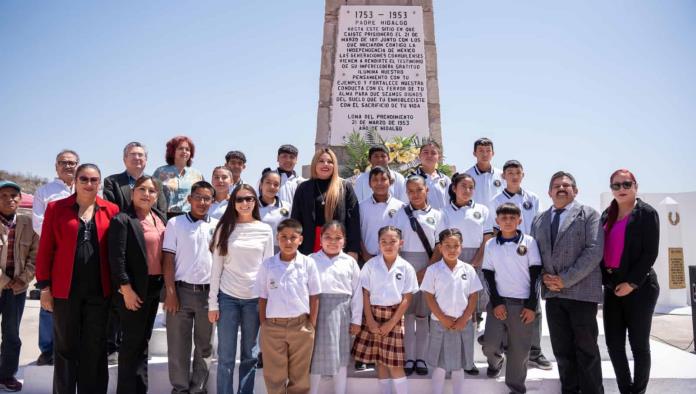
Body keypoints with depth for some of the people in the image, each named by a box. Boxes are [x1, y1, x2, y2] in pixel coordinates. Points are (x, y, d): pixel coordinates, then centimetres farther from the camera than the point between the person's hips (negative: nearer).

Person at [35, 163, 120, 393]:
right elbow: (45, 249, 1)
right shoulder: (56, 208, 2)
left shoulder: (111, 210, 4)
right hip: (65, 290, -1)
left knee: (95, 349, 9)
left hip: (99, 290, 1)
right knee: (65, 347, 10)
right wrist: (44, 287, -2)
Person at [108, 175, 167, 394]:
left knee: (143, 341, 17)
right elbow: (117, 257, -16)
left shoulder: (160, 217, 10)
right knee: (132, 342, 1)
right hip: (134, 288, -7)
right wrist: (126, 289, -19)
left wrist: (165, 283, 10)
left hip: (155, 286, 7)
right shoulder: (122, 219, -11)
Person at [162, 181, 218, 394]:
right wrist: (170, 292, -8)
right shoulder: (175, 223, 1)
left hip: (209, 292, 2)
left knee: (205, 345, 10)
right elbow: (168, 260, -1)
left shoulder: (218, 226, 6)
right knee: (178, 345, 5)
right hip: (182, 290, -2)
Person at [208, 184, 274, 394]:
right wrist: (212, 302, -2)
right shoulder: (224, 228, 2)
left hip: (254, 298, 1)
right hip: (227, 297, 0)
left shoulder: (265, 230, 3)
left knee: (250, 355, 10)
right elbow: (216, 267, 2)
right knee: (226, 356, 4)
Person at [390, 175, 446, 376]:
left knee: (423, 314, 5)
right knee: (407, 312, 2)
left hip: (429, 267, 0)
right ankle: (409, 358, 11)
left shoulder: (436, 215, 3)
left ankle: (420, 358, 14)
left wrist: (426, 270, -8)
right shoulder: (400, 214, 4)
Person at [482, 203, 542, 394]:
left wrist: (531, 305, -6)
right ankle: (496, 361, 31)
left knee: (519, 350, 2)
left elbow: (535, 275, -1)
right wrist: (496, 302, -5)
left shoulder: (529, 242, -1)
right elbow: (488, 276, 4)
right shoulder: (491, 245, 3)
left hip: (523, 303, -1)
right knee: (489, 345, -3)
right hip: (498, 302, 1)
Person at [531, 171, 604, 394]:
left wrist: (566, 279, -14)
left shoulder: (589, 214, 1)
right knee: (562, 350, 9)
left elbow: (594, 251, -9)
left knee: (586, 350, 2)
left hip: (581, 291, -4)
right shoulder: (539, 220, 16)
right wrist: (544, 276, -3)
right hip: (552, 293, 4)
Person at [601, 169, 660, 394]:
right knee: (614, 344, 7)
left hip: (639, 287, -5)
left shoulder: (647, 213, -4)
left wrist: (631, 283, -15)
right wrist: (604, 278, 1)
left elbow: (650, 253, -10)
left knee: (639, 344, 4)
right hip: (612, 286, 6)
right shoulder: (607, 215, 12)